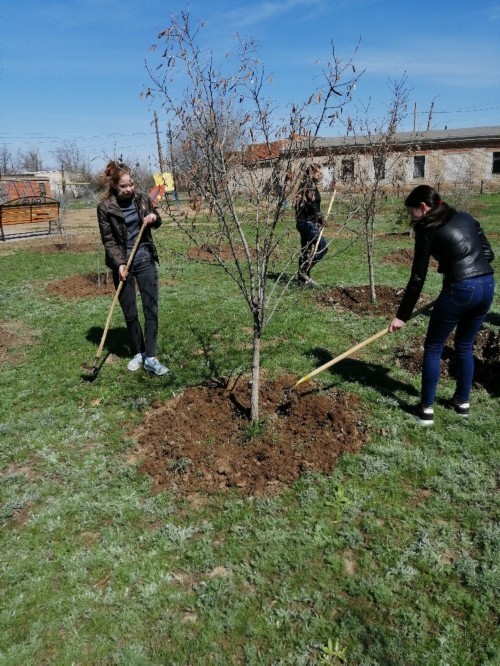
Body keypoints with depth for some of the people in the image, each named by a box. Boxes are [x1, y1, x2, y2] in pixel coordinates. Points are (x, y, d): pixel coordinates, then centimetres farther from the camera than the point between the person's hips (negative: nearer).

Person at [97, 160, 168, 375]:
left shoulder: (142, 199, 1)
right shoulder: (105, 207, -7)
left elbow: (156, 223, 17)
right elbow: (108, 240, -6)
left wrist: (154, 217, -6)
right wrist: (119, 264, -18)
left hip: (145, 260, 2)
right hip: (123, 264, -2)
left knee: (151, 309, -4)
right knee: (130, 313, 6)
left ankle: (150, 358, 1)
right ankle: (138, 353, 23)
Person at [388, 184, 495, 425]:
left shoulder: (426, 230, -3)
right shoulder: (467, 218, 15)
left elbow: (417, 278, -4)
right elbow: (488, 254, 13)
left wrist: (402, 315, 1)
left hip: (459, 290, -7)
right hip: (488, 285, 7)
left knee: (433, 348, 9)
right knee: (465, 346, 23)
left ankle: (426, 409, 13)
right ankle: (462, 401, 34)